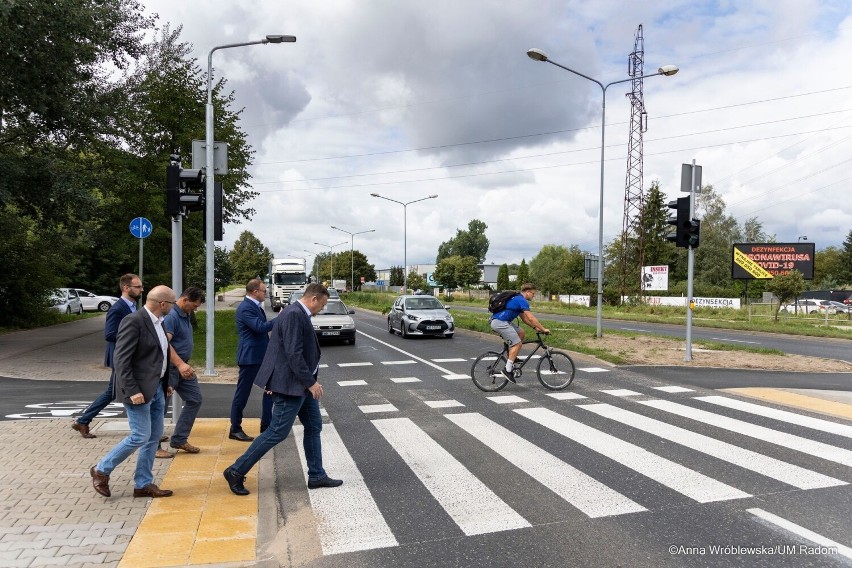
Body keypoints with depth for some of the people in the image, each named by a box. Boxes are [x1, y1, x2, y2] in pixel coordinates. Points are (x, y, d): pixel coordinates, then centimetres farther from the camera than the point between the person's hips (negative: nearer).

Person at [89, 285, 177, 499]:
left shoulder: (157, 322, 10)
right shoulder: (133, 321, -17)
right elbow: (121, 359, -20)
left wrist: (166, 383, 16)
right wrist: (132, 391, -23)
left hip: (156, 388, 9)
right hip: (139, 390, -9)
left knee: (154, 437, 11)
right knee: (140, 436, -4)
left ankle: (143, 484, 21)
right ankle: (101, 470, 18)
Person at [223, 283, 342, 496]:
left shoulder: (299, 314, 11)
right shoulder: (293, 315, -21)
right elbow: (293, 354, -25)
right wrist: (310, 382, -20)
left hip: (301, 383, 11)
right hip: (291, 384, -11)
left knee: (313, 427, 14)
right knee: (277, 432, -3)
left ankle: (316, 476, 23)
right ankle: (236, 472, 9)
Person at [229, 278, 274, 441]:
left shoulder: (256, 306, 12)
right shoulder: (246, 307, -18)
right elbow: (260, 326, -28)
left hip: (262, 356, 10)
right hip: (250, 357, -10)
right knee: (242, 393, 2)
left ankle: (266, 425, 23)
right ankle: (235, 429, 15)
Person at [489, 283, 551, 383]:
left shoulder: (518, 299, 20)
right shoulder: (522, 301, -11)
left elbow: (524, 318, 25)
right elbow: (531, 318, -15)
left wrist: (535, 327, 18)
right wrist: (543, 329, -7)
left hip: (501, 321, 10)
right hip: (500, 322, -10)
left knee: (521, 333, 17)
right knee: (517, 344, -7)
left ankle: (512, 358, 22)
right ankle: (508, 370, -6)